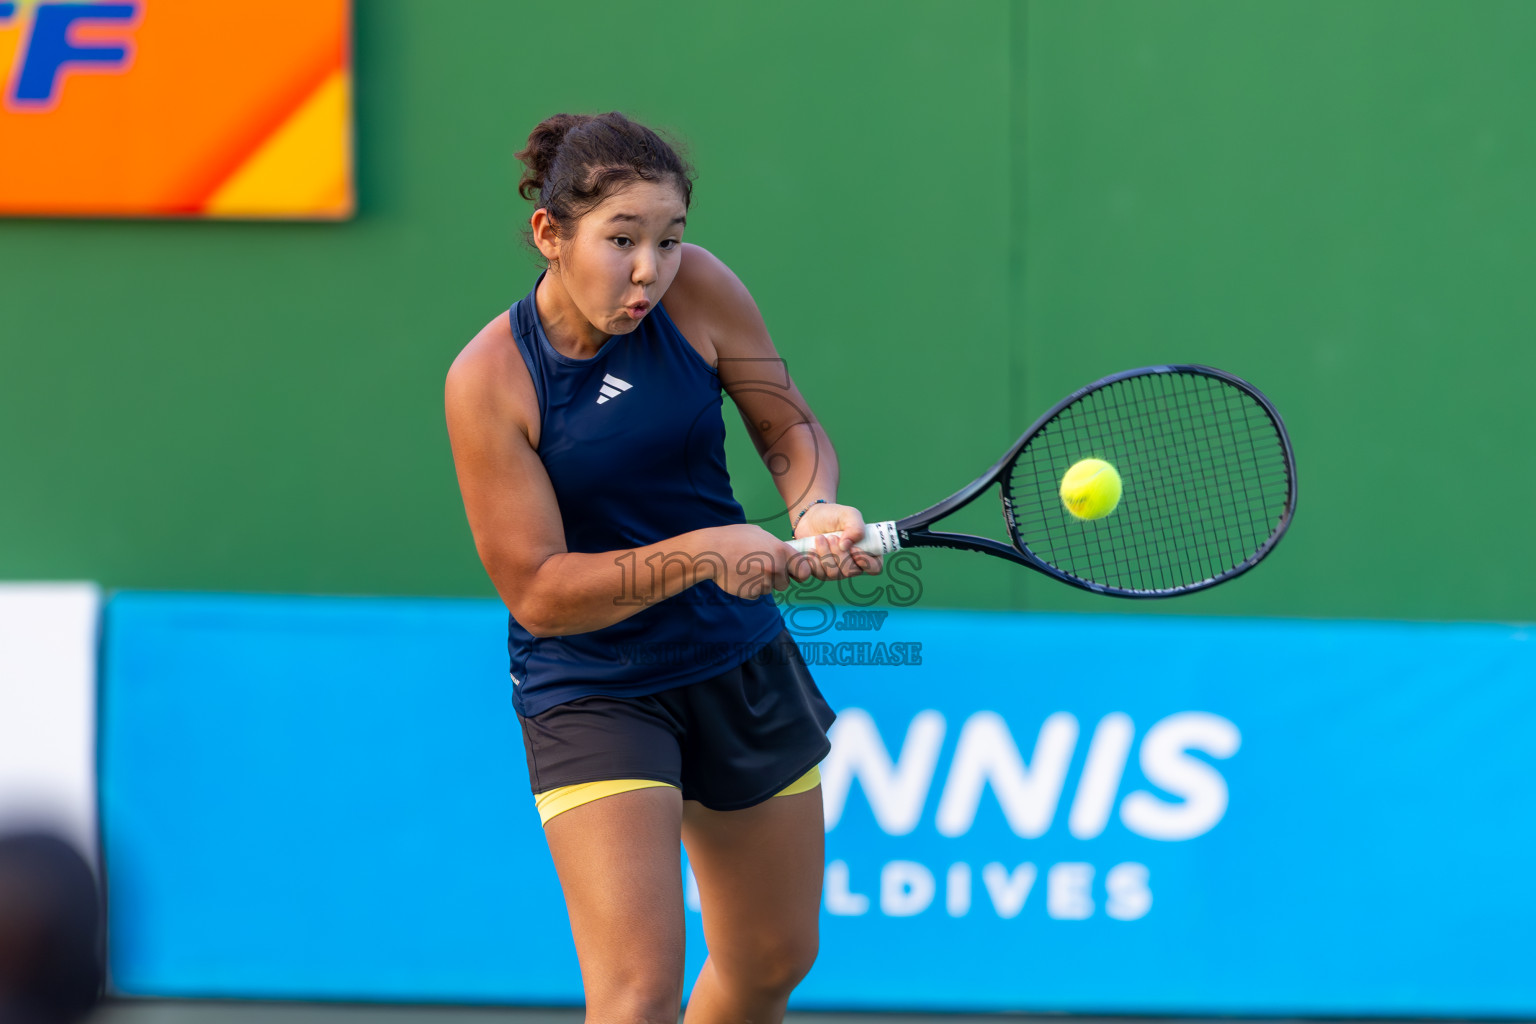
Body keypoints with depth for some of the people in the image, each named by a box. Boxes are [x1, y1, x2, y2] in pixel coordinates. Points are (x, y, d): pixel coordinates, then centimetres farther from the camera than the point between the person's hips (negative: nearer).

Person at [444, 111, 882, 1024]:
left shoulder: (696, 290, -12)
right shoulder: (489, 381, -20)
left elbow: (790, 428, 2)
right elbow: (537, 592, -20)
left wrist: (816, 509, -21)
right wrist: (702, 553, -31)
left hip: (743, 665, 5)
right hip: (591, 695, -5)